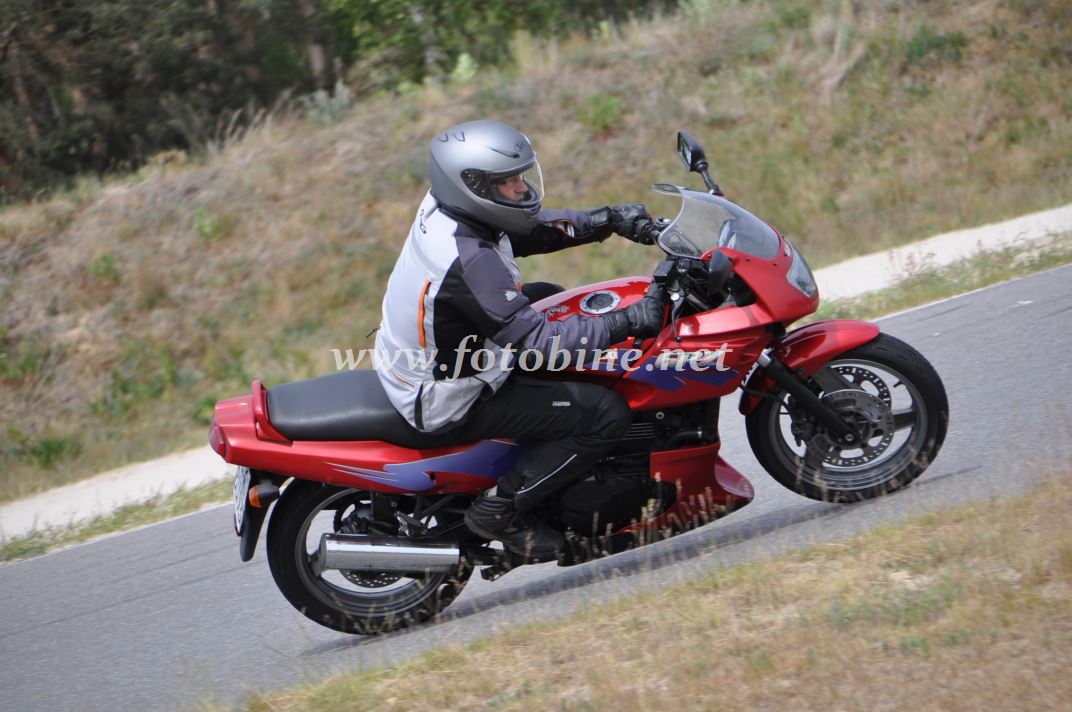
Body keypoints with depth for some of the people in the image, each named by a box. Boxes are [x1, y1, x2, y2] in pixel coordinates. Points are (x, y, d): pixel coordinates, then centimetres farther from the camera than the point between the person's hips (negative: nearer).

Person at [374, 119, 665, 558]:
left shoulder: (443, 208, -6)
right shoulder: (468, 262, -34)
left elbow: (534, 229, 8)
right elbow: (540, 343, -33)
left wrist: (609, 219, -2)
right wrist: (626, 322, -29)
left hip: (417, 363, 10)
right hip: (449, 403, -10)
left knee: (547, 297, 27)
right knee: (606, 415, -11)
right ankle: (501, 510, -2)